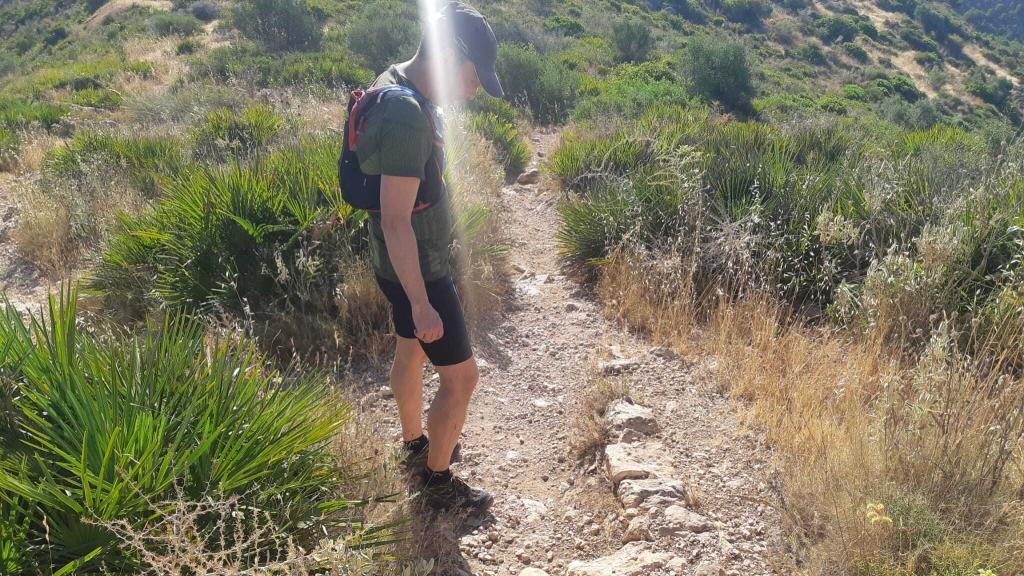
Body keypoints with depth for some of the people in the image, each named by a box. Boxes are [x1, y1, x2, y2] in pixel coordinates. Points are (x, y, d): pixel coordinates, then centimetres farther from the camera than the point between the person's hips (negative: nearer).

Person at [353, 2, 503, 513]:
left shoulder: (396, 83, 2)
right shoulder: (407, 118, -29)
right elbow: (395, 220, -30)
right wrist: (421, 304, -26)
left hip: (410, 263, 10)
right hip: (417, 270, -10)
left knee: (411, 352, 25)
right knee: (461, 375, 2)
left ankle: (415, 446, 47)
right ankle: (437, 482, 21)